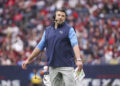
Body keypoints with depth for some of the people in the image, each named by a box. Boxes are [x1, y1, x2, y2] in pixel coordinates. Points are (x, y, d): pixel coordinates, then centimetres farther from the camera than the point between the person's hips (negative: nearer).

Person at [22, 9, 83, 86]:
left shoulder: (69, 29, 1)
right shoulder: (48, 30, 14)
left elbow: (75, 44, -13)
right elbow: (40, 46, 19)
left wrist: (78, 59, -28)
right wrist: (29, 60, 18)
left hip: (66, 65, -4)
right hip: (53, 66, 4)